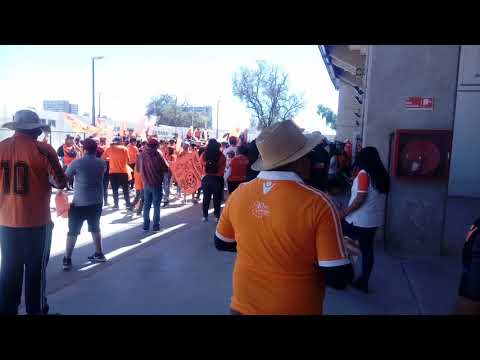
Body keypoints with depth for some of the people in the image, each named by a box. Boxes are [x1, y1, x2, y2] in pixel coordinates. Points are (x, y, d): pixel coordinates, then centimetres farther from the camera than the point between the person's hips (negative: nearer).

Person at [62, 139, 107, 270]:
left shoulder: (77, 163, -11)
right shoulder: (102, 163, 1)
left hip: (79, 202, -4)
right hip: (97, 202, 4)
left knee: (73, 231, 5)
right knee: (95, 228, 19)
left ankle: (67, 259, 6)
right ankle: (99, 254, 25)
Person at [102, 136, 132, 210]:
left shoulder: (109, 149, 3)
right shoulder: (124, 149, 0)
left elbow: (103, 158, 9)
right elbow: (128, 161, 0)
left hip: (113, 172, 1)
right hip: (123, 172, -1)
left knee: (115, 189, 9)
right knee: (125, 189, 5)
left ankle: (116, 204, 10)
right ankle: (128, 205, 1)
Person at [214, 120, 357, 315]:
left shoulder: (238, 194, -12)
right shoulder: (318, 204, -23)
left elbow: (222, 243, 4)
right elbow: (338, 278, -19)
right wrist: (343, 255, 0)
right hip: (295, 308, -2)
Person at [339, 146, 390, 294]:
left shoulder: (364, 173, -14)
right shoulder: (382, 174, 7)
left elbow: (361, 198, -20)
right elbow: (375, 197, 13)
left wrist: (345, 211, -12)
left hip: (358, 220, -7)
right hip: (374, 220, 7)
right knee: (367, 250, 13)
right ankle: (363, 282, 23)